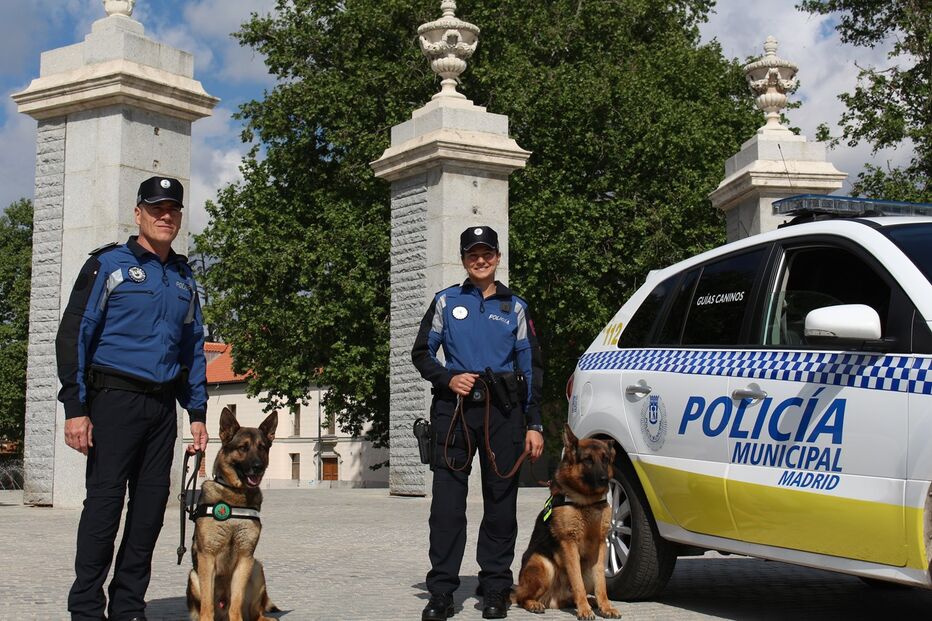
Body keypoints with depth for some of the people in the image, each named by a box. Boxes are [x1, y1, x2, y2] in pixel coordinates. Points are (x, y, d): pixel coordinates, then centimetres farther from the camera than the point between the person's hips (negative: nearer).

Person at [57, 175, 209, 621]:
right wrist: (75, 408, -12)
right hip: (115, 399, -5)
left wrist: (197, 412, 12)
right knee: (104, 501, -5)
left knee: (151, 507, 5)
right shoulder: (109, 265, 1)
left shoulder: (184, 278, 17)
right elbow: (73, 334, -5)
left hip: (163, 405, 5)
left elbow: (194, 348, 20)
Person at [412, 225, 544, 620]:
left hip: (503, 410, 1)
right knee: (447, 501, -4)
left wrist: (533, 425, 5)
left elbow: (531, 367, 12)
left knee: (501, 499, 3)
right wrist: (448, 379, -7)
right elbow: (422, 353, 13)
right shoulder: (447, 302, 12)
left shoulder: (515, 307, 13)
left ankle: (495, 589, 12)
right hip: (455, 408, -1)